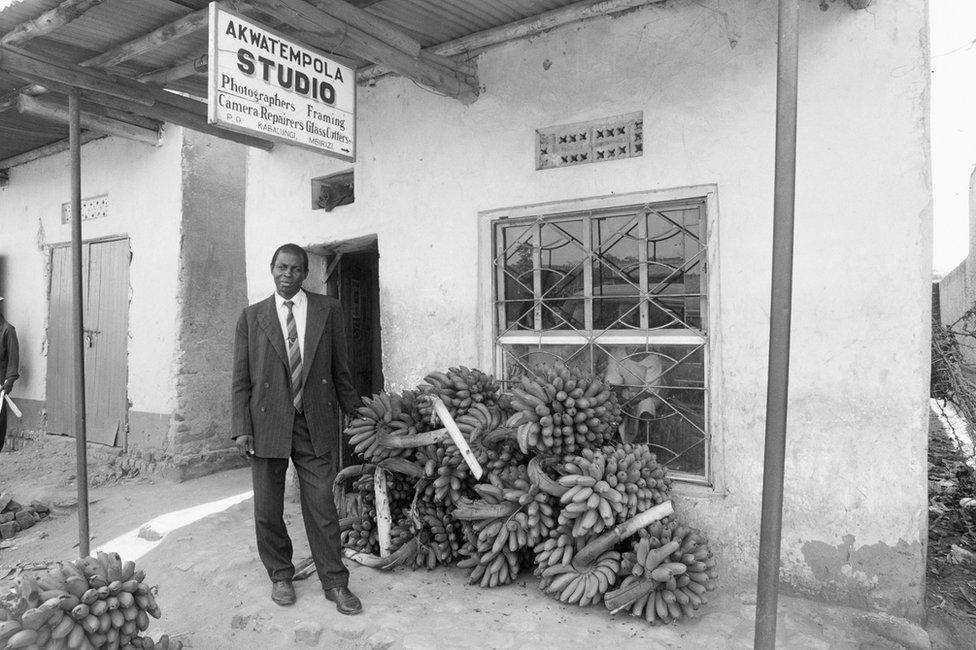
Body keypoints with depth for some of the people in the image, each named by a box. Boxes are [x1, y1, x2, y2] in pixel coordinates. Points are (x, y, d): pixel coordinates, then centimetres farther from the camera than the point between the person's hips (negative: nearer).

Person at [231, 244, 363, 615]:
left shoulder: (328, 311, 5)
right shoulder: (252, 317, 6)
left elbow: (340, 370, 7)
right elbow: (241, 379, 4)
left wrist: (355, 414, 7)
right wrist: (241, 428, -3)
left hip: (316, 424, -1)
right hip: (267, 424, 1)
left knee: (321, 506, 2)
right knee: (267, 509, 10)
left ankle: (335, 583, 16)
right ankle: (280, 576, 30)